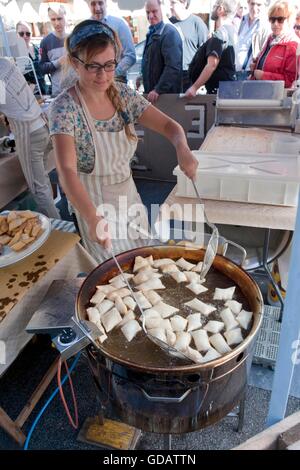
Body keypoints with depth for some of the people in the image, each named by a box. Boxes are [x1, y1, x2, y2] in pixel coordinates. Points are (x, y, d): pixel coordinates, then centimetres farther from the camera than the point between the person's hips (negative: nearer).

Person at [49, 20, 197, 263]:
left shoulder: (123, 93, -6)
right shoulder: (65, 107, -22)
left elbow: (169, 125, -8)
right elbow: (67, 170, -34)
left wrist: (182, 148, -32)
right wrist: (93, 218, -50)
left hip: (129, 195, 6)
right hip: (94, 204, -5)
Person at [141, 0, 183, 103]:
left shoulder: (169, 32, -15)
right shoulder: (151, 33, 12)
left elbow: (173, 67, -24)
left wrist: (158, 90, -27)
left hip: (167, 93, -8)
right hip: (151, 91, 9)